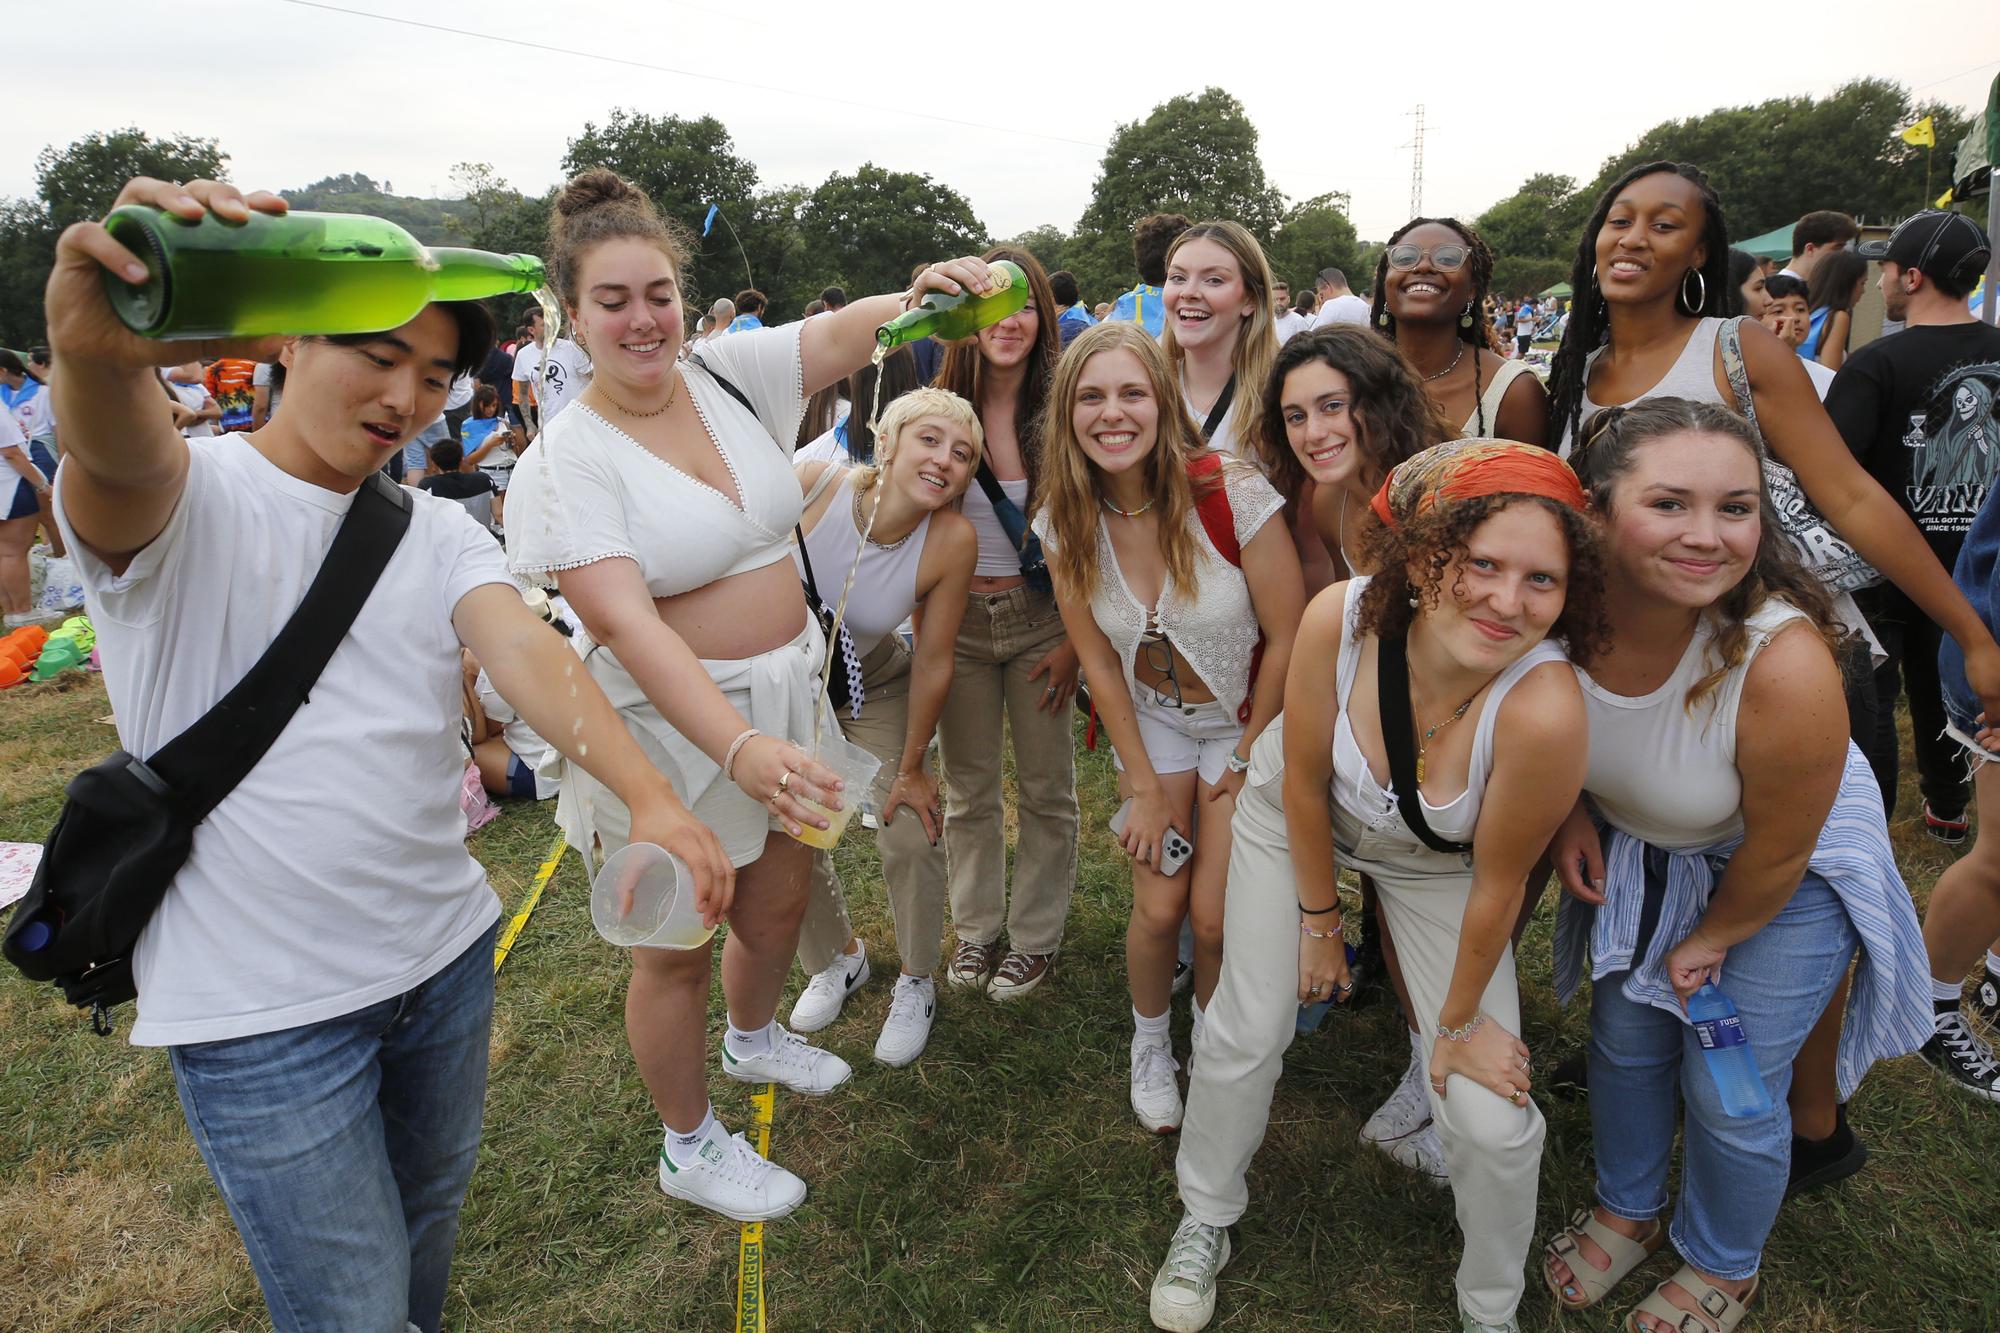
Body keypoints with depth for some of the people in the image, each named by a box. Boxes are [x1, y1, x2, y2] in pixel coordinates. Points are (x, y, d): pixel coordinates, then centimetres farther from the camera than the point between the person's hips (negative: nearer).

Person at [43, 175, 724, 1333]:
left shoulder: (440, 533, 3)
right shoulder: (191, 499, -9)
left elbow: (528, 652, -15)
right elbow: (119, 459, -34)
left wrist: (652, 798, -32)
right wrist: (98, 353, -58)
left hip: (447, 955, 5)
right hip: (263, 1013, -4)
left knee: (431, 1213, 24)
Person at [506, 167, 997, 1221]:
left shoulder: (728, 373, -2)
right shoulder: (566, 461, -18)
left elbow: (843, 331, -15)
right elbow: (627, 625, -30)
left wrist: (917, 295, -39)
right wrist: (739, 746, -43)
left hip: (784, 690, 6)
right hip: (670, 726, -5)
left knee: (779, 902, 24)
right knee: (679, 948, 12)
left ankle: (754, 1039, 56)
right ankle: (689, 1148, 37)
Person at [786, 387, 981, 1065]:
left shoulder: (952, 539, -28)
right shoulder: (811, 486, -31)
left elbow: (933, 661, -17)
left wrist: (911, 765, -9)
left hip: (874, 687, 0)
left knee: (912, 834, -8)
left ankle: (916, 983, 21)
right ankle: (838, 957, 37)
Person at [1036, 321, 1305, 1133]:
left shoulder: (1233, 493, -25)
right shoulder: (1063, 521, -13)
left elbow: (1287, 636, -16)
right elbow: (1097, 659, -4)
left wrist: (1247, 760, -8)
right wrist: (1143, 785, -4)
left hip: (1246, 721, -2)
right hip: (1151, 722, 2)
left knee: (1216, 918, -6)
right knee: (1158, 908, -3)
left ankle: (1210, 1043, 28)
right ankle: (1149, 1045, 30)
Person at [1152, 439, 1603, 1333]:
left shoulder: (1544, 708, -40)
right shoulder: (1340, 618, -35)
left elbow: (1496, 885, -23)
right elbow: (1303, 780, -17)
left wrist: (1458, 1025, -7)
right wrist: (1318, 920, -4)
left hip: (1436, 861, -1)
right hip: (1297, 815, 1)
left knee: (1492, 1119, -5)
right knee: (1246, 1032, 8)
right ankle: (1205, 1222, 39)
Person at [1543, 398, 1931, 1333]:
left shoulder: (1785, 665, -39)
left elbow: (1776, 851, -21)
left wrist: (1712, 938, -7)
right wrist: (1568, 809, -11)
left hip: (1791, 878, -3)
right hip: (1638, 847, 4)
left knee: (1728, 1090, 6)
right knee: (1624, 1038, 16)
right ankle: (1628, 1212, 46)